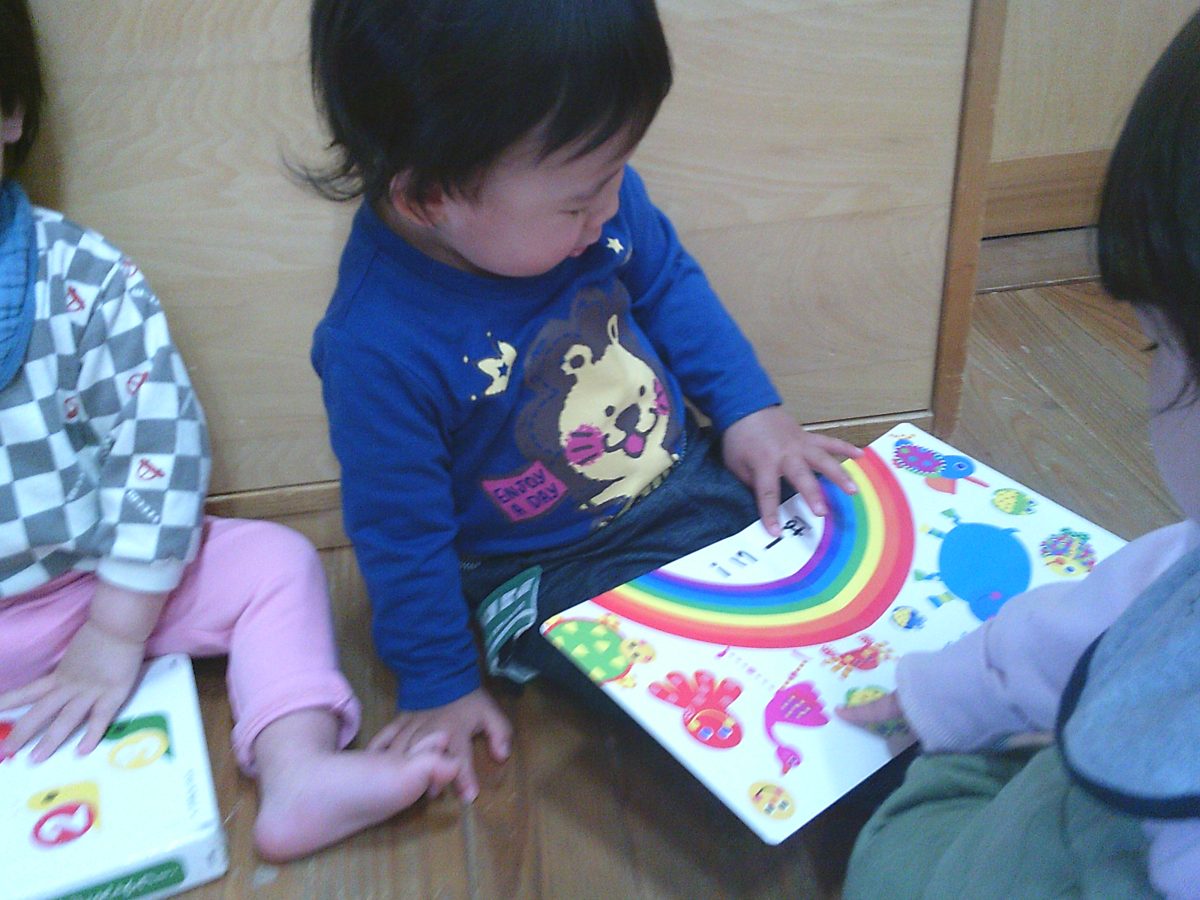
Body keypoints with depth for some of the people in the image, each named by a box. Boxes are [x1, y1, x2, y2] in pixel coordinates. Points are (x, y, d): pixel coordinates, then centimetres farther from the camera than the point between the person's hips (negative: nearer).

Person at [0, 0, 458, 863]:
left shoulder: (80, 274, -9)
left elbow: (160, 433, -12)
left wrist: (117, 629, -15)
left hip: (107, 582, 1)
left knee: (277, 561, -12)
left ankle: (298, 776, -23)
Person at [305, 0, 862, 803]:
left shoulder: (591, 196, -16)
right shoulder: (379, 345, -30)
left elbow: (671, 287, 5)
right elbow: (400, 533, -17)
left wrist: (750, 406, -4)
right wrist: (439, 686, -6)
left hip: (695, 474, 6)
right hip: (553, 573, -5)